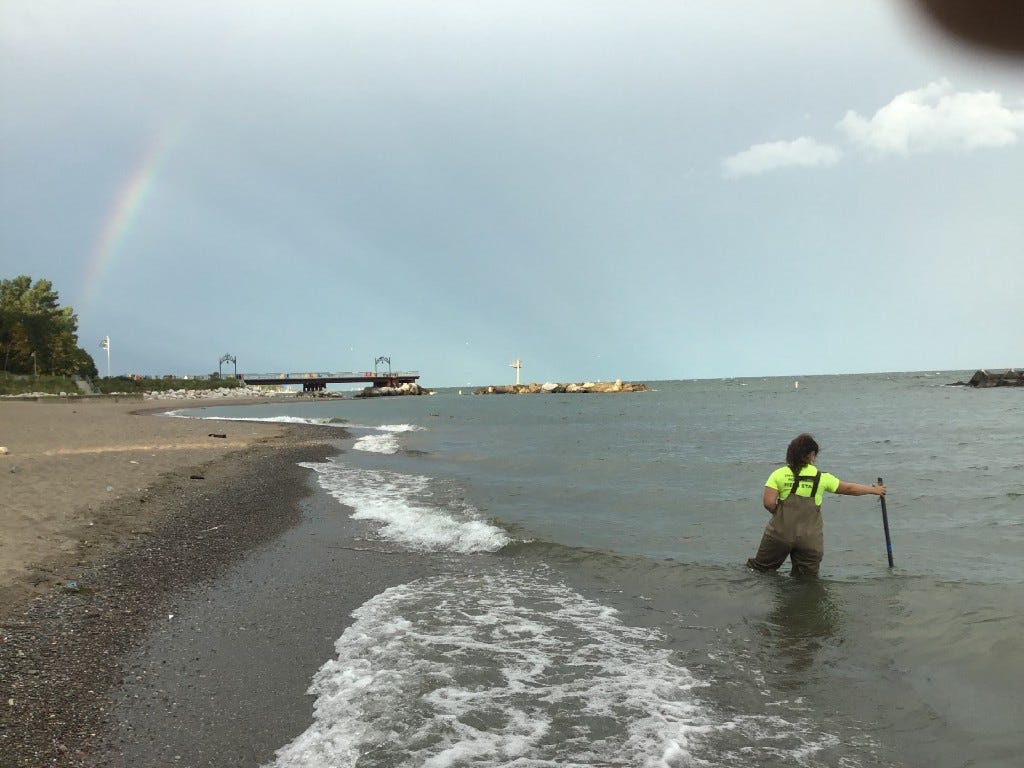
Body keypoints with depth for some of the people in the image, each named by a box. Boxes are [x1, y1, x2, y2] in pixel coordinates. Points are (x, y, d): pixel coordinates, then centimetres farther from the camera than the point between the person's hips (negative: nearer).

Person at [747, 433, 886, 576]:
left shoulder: (779, 474, -4)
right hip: (810, 539, 1)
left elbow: (768, 503, -11)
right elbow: (849, 489, 13)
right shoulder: (821, 477, 1)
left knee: (760, 567, 14)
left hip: (780, 533, -1)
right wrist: (874, 489, 29)